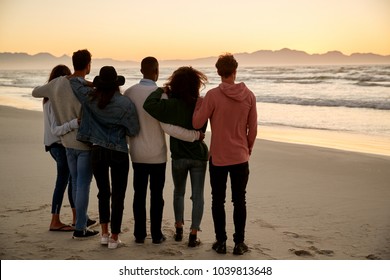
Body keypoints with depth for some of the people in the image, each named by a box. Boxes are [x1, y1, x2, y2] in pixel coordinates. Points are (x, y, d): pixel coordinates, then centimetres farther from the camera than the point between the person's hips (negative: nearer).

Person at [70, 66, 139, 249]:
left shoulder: (90, 98, -3)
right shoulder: (125, 103, -14)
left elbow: (74, 81, 12)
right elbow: (134, 131, -7)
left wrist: (89, 83, 18)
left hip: (97, 151, 4)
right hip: (118, 153, -3)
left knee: (103, 192, 17)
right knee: (118, 195, 5)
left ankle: (104, 234, 19)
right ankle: (114, 238, 9)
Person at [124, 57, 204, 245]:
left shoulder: (129, 93, -3)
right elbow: (168, 127, -20)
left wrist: (125, 143, 22)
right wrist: (195, 135, -13)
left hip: (137, 154, 4)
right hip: (156, 154, -3)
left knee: (139, 194, 12)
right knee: (156, 195, 7)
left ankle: (139, 234, 17)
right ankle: (156, 235, 13)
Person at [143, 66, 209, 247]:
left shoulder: (173, 105, -17)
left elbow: (149, 105, -30)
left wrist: (161, 90, -16)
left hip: (179, 156, -1)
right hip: (199, 155, 1)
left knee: (179, 193, 20)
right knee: (197, 195, 5)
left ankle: (179, 230, 25)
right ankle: (193, 235, 4)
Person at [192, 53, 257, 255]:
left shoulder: (213, 95, -13)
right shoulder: (249, 96, -3)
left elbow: (197, 123, -11)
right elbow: (253, 129, 1)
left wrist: (199, 103, 5)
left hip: (218, 157, -2)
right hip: (240, 157, 2)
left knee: (218, 201, 11)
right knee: (239, 201, 11)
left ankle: (221, 242, 15)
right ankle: (239, 243, 12)